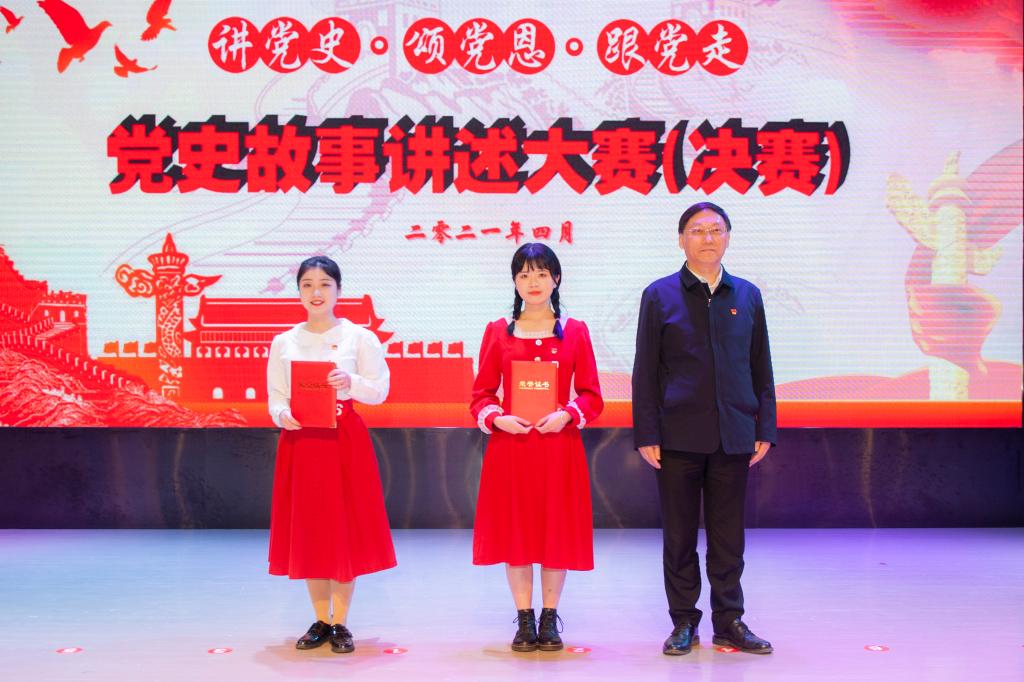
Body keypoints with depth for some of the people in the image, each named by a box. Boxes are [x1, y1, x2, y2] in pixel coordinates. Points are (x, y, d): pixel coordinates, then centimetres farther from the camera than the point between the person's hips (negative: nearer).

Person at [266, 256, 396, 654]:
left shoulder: (360, 337, 1)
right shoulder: (283, 343, 7)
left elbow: (380, 390, -3)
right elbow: (275, 397, 5)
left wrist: (351, 382, -21)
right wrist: (283, 416, -15)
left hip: (345, 440, -2)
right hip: (300, 440, 2)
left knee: (345, 530, 1)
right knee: (307, 531, 6)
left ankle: (340, 623, 12)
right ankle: (321, 621, 18)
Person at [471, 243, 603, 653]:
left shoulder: (574, 331, 5)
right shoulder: (497, 332, 5)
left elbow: (592, 395, 3)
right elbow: (481, 393, 5)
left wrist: (567, 415, -15)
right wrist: (497, 418, -14)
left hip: (559, 443, 0)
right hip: (510, 445, 0)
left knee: (557, 529, 5)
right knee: (514, 530, 4)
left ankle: (550, 618, 19)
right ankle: (524, 619, 16)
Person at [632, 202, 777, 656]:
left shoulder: (747, 295, 9)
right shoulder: (660, 295, 1)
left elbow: (761, 368, 11)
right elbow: (645, 372, 0)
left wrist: (765, 429, 6)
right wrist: (646, 435, -6)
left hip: (733, 437, 2)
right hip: (678, 437, -2)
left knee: (728, 536, 8)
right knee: (679, 537, 6)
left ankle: (729, 622, 19)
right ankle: (683, 623, 17)